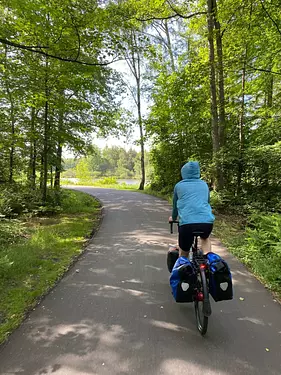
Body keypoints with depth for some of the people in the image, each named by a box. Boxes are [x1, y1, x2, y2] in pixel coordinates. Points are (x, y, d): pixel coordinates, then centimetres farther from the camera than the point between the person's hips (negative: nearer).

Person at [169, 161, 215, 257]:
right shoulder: (204, 184, 20)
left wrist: (173, 218, 48)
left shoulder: (179, 186, 15)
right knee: (205, 238, 35)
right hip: (207, 221, 2)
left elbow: (175, 204, 28)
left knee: (183, 255, 18)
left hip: (187, 222, -2)